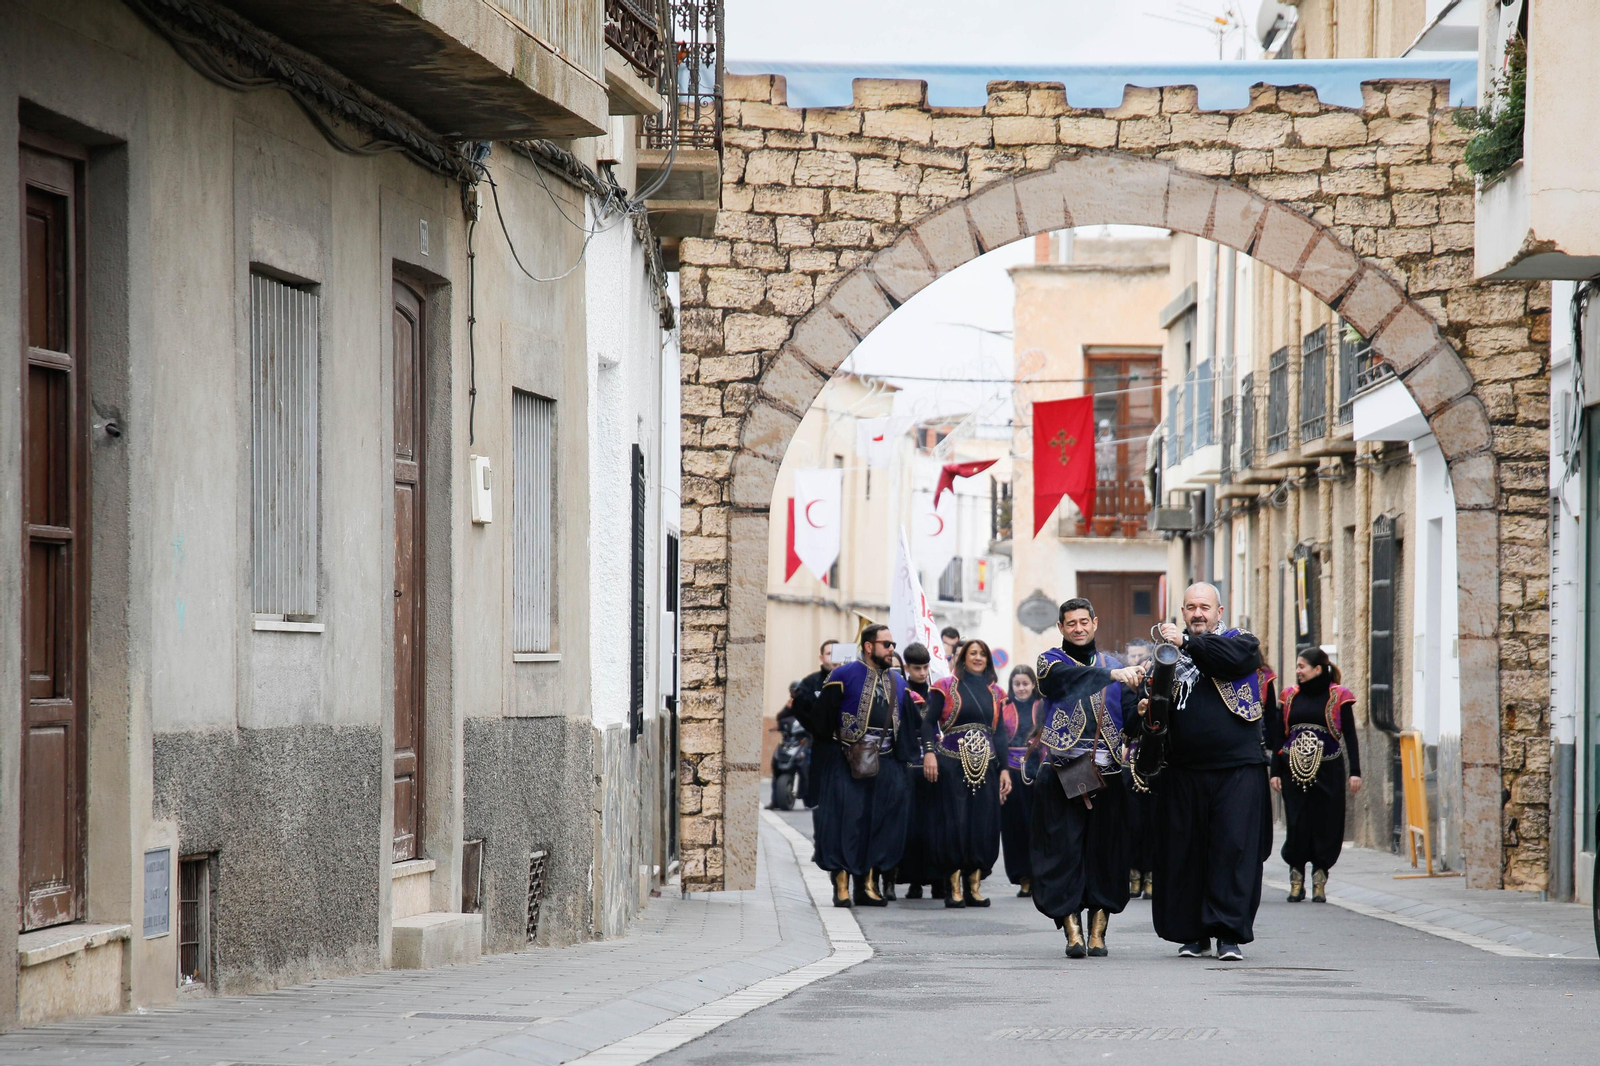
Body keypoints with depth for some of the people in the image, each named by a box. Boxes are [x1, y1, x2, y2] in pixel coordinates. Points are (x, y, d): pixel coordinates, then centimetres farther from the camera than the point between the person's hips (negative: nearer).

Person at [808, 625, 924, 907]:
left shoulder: (898, 683, 16)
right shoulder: (844, 676, -2)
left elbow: (908, 725, 18)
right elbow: (822, 719, -5)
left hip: (886, 766, 5)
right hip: (849, 765, -5)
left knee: (879, 823, 4)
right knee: (846, 821, -7)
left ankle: (868, 884, 12)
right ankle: (842, 888, -4)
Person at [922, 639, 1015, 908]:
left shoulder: (994, 693, 14)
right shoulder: (947, 687, 4)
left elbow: (1000, 732, 14)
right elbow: (929, 721, 0)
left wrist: (1003, 769, 7)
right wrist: (929, 752, -14)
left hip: (985, 765, 4)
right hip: (952, 764, -4)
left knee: (983, 824, 0)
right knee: (954, 822, -7)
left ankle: (974, 886, 7)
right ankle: (953, 888, -3)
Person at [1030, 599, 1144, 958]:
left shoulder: (1113, 665, 17)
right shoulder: (1051, 662, 8)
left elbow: (1130, 721, 9)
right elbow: (1073, 679, -17)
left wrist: (1141, 710, -14)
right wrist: (1112, 675, -31)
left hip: (1106, 770, 3)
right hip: (1062, 770, -3)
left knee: (1105, 850, 0)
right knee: (1064, 848, -7)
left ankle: (1098, 931, 5)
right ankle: (1072, 930, -5)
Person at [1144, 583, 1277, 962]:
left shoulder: (1243, 643, 7)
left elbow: (1232, 657, -17)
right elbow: (1154, 701, 20)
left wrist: (1187, 641, -16)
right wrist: (1147, 711, -3)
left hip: (1237, 769, -3)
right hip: (1183, 771, 3)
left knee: (1235, 848, -7)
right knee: (1184, 851, 2)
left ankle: (1230, 934, -4)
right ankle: (1193, 934, 12)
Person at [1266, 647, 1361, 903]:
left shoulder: (1338, 697, 1)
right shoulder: (1291, 696, 10)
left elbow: (1350, 736, 1)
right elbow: (1278, 736, 12)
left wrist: (1355, 772, -6)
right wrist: (1276, 771, 6)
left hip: (1327, 771, -2)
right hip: (1294, 771, 2)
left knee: (1325, 825, -2)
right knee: (1296, 825, -2)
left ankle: (1319, 882, 5)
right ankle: (1296, 880, 6)